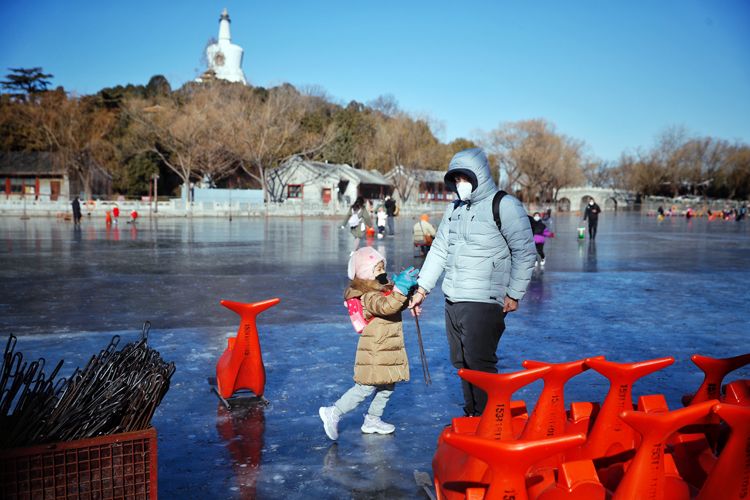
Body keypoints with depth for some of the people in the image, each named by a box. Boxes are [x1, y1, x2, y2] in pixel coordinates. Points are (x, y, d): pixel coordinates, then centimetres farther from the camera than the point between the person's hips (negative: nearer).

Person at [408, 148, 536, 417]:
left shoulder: (504, 206, -6)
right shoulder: (454, 209, 16)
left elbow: (525, 252, -7)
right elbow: (439, 250, 18)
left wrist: (513, 294, -9)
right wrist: (422, 288, 11)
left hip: (484, 301, -7)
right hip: (452, 301, 8)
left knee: (479, 362, -9)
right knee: (461, 362, 13)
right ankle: (471, 415, 26)